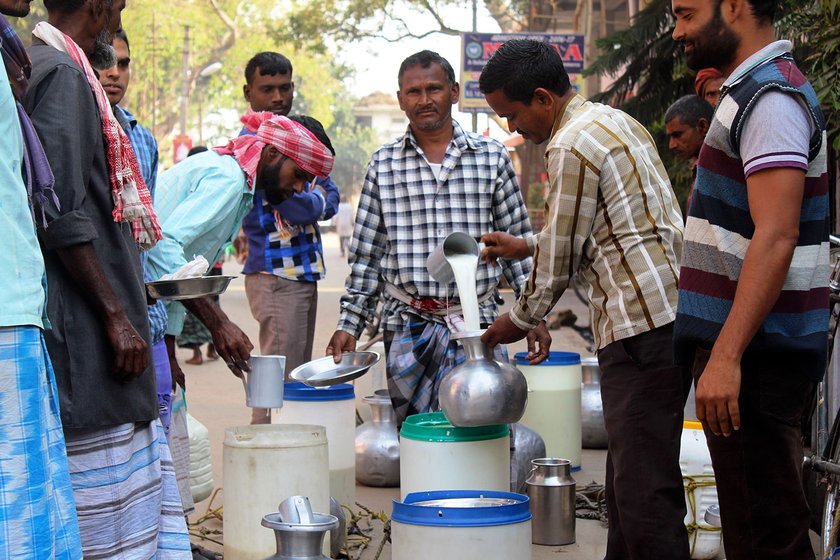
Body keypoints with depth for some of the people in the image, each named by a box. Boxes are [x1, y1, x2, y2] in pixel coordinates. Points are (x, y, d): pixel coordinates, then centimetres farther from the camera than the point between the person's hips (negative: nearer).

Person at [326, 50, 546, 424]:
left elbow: (518, 242, 9)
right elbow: (366, 256, 11)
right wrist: (349, 323, 6)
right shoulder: (383, 165, 9)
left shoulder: (492, 158, 7)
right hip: (406, 324, 1)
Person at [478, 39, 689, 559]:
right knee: (628, 473, 16)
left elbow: (561, 263, -6)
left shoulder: (571, 147, -12)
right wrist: (527, 245, 31)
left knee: (643, 487, -10)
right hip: (672, 311, 11)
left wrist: (518, 321, 9)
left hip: (641, 326, -11)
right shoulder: (615, 120, 19)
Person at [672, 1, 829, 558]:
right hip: (753, 347, 11)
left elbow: (776, 236, -23)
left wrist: (727, 355, -27)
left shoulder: (770, 97, -14)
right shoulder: (752, 90, 18)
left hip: (755, 351, -11)